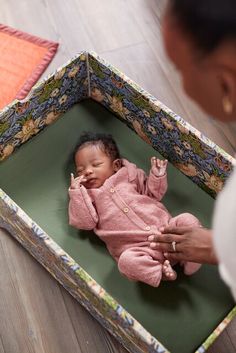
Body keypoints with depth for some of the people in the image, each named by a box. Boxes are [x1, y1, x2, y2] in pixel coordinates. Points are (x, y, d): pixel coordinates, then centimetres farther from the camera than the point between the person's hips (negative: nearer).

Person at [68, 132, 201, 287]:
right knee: (127, 260, -35)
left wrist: (157, 176, 6)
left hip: (165, 228, 4)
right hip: (137, 248, -3)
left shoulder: (129, 175, 19)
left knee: (187, 219, -18)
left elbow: (152, 194, 24)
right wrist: (76, 192, -6)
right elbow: (84, 222, -2)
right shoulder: (86, 195, 15)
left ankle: (190, 258, -17)